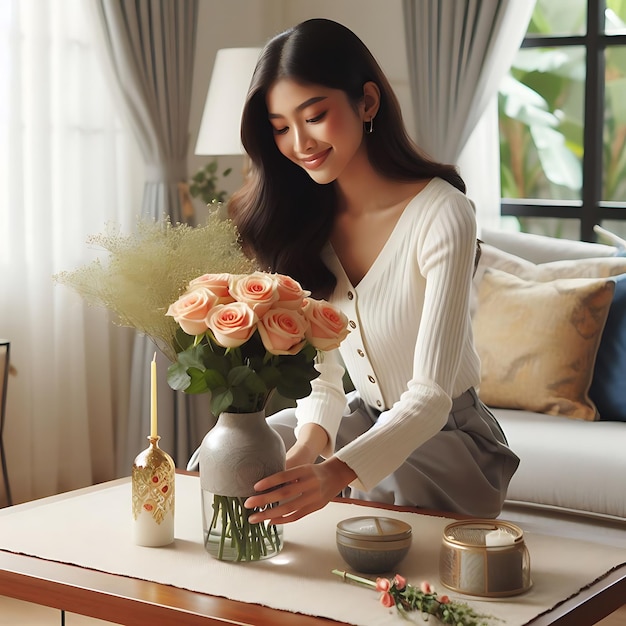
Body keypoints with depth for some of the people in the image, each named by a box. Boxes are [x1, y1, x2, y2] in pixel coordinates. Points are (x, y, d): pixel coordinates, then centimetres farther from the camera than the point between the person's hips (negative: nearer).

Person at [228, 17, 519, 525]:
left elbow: (431, 396, -30)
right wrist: (308, 443, -30)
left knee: (365, 496, -33)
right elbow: (320, 373, -7)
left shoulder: (442, 215, -24)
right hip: (363, 417, 6)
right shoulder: (303, 217, -4)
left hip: (448, 432, -6)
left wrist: (334, 474, -46)